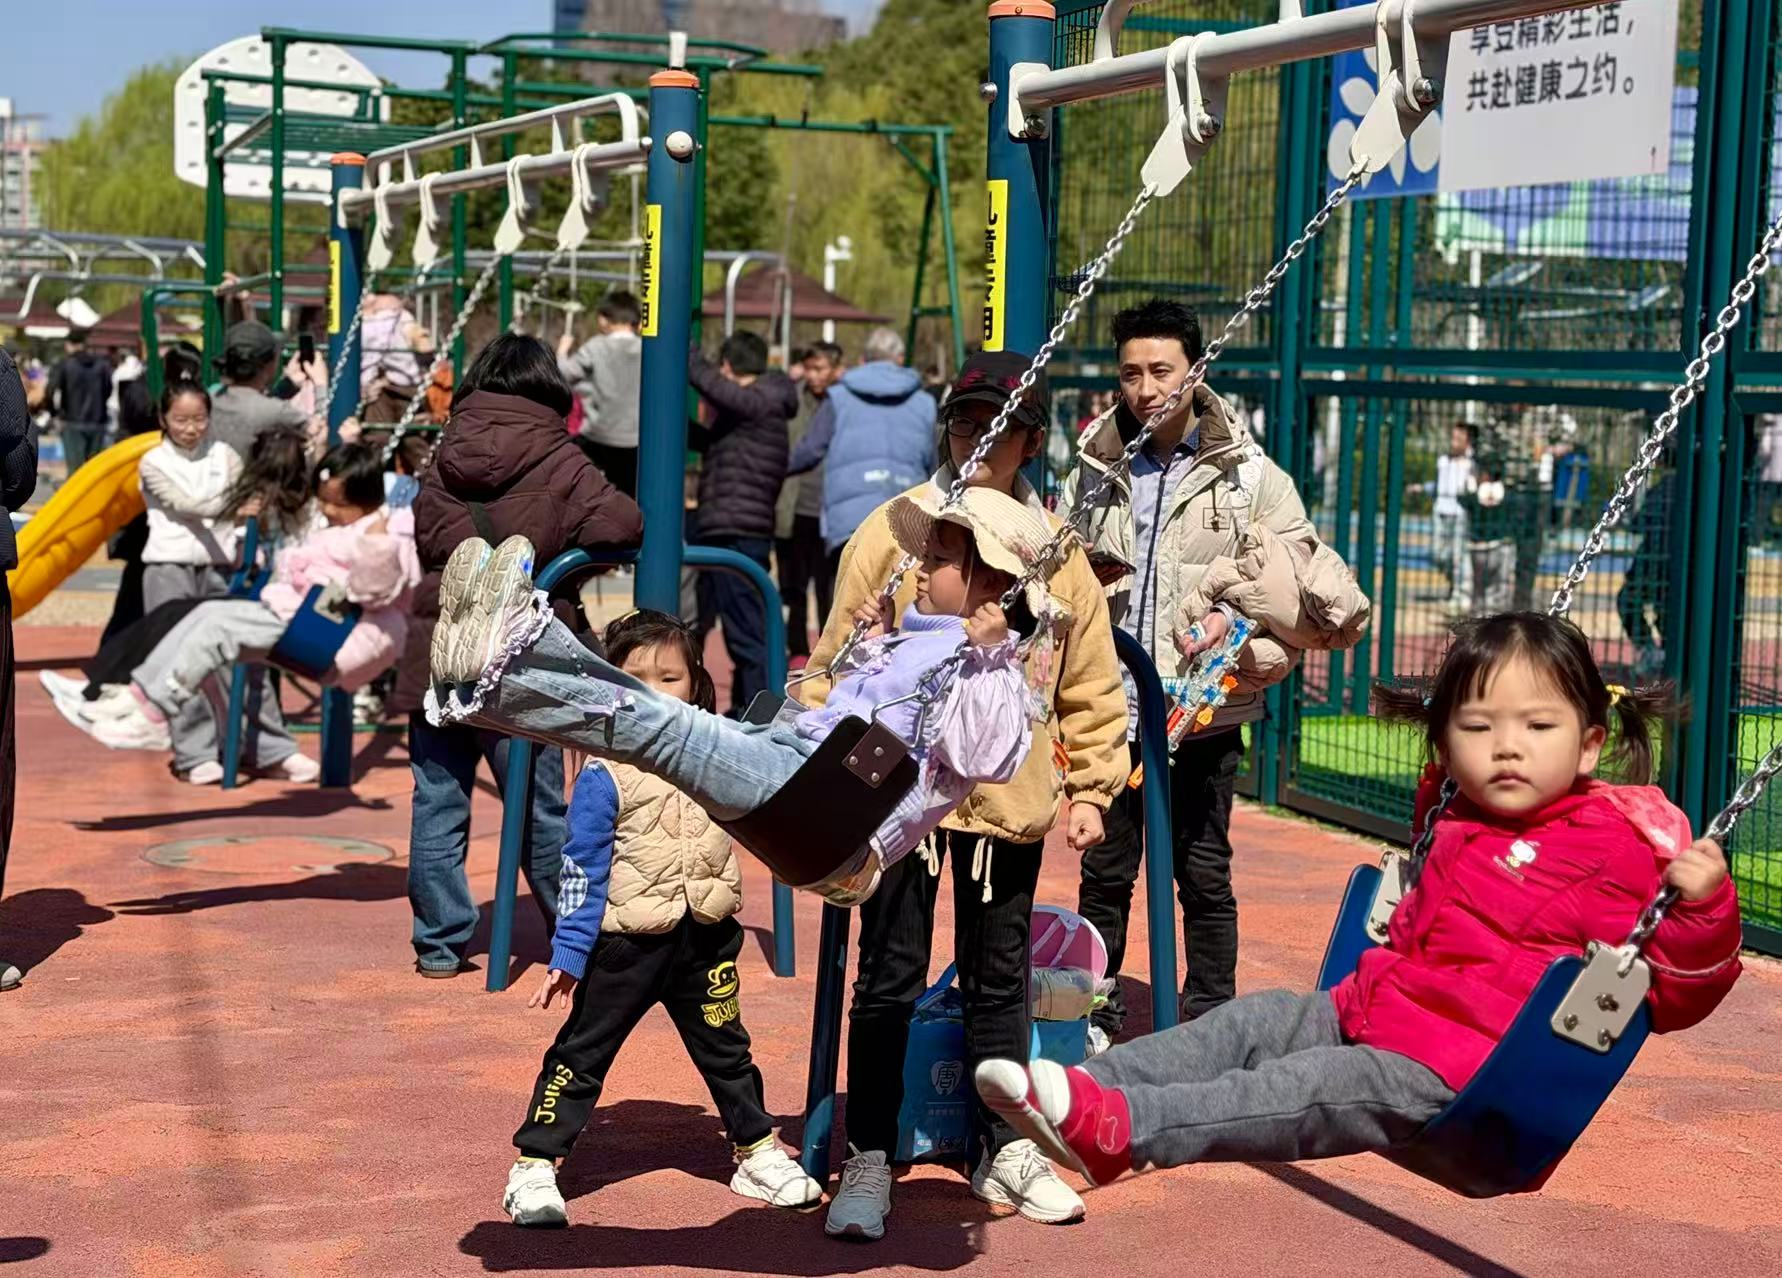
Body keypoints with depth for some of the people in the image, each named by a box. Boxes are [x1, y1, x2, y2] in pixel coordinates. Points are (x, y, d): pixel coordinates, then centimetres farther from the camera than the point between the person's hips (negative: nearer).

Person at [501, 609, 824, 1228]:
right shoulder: (605, 777, -13)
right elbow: (581, 871, -12)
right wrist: (568, 955, -14)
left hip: (705, 941, 5)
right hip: (626, 945, -5)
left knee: (726, 1051, 19)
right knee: (581, 1055, 3)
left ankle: (758, 1153, 34)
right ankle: (533, 1167, 10)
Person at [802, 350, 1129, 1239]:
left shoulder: (1058, 552, 3)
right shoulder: (893, 533, -5)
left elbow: (1090, 684, 10)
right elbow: (837, 664, -3)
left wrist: (1090, 789, 7)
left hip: (1011, 802, 3)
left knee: (999, 980, 14)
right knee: (890, 982, 3)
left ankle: (1004, 1151, 27)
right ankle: (870, 1162, 12)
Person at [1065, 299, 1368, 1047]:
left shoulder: (1252, 477, 1)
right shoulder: (1093, 474, 7)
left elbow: (1300, 589, 2)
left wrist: (1247, 647, -14)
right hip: (1111, 706, 2)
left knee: (1205, 876, 6)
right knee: (1104, 871, 10)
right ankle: (1095, 1019, 22)